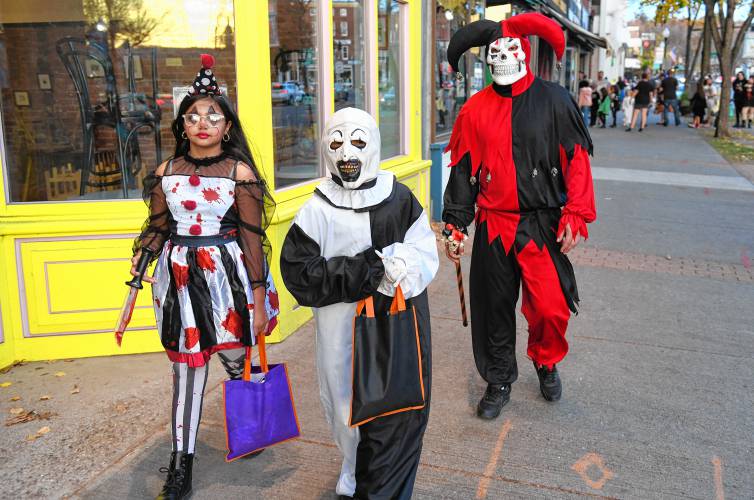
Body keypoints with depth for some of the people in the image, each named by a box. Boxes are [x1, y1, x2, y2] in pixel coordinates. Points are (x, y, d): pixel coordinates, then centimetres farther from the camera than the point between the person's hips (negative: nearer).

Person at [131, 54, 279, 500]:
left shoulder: (239, 172, -5)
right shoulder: (166, 172, 5)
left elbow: (252, 237, -6)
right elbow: (158, 225, 15)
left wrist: (259, 300, -6)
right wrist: (142, 256, -4)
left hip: (227, 273, -3)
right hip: (179, 274, 3)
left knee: (237, 360, 9)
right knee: (187, 368, 7)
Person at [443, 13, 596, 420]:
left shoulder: (554, 100, -1)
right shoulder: (476, 108, 5)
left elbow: (577, 161, -2)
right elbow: (463, 170, 9)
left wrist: (574, 217, -9)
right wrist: (454, 226, 7)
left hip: (543, 225, -2)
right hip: (492, 228, 2)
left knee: (550, 308, -4)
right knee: (495, 309, 10)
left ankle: (546, 363, 29)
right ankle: (499, 382, 31)